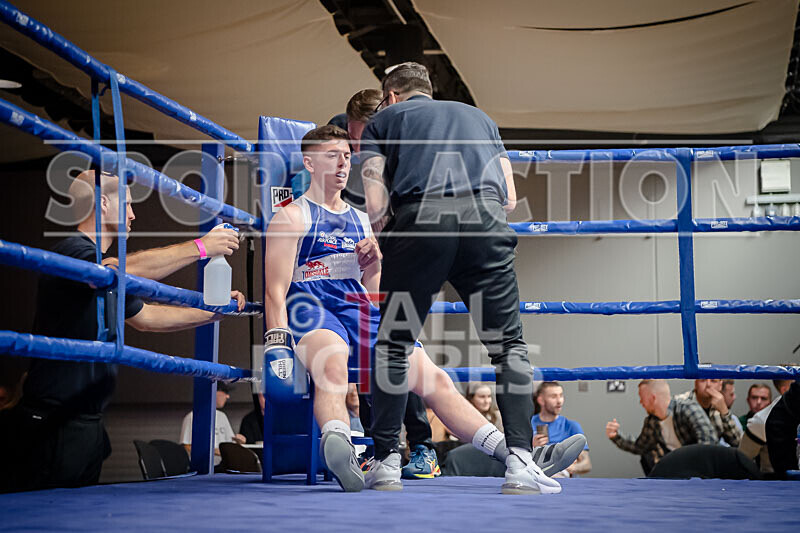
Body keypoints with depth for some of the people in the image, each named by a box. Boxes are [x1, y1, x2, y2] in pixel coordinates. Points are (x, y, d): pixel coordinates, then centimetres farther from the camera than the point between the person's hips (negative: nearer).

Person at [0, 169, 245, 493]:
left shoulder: (101, 266, 20)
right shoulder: (70, 251, -12)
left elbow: (145, 317, 32)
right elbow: (130, 271, -31)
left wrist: (214, 312, 27)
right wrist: (200, 247, -23)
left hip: (87, 425, 10)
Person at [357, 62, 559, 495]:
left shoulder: (382, 120, 23)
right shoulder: (477, 115, 33)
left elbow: (376, 205, 8)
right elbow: (510, 198, 24)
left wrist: (380, 225, 29)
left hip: (420, 218, -2)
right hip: (485, 218, 2)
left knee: (393, 343, 12)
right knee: (508, 344, 7)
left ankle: (386, 460, 11)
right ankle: (520, 460, -3)